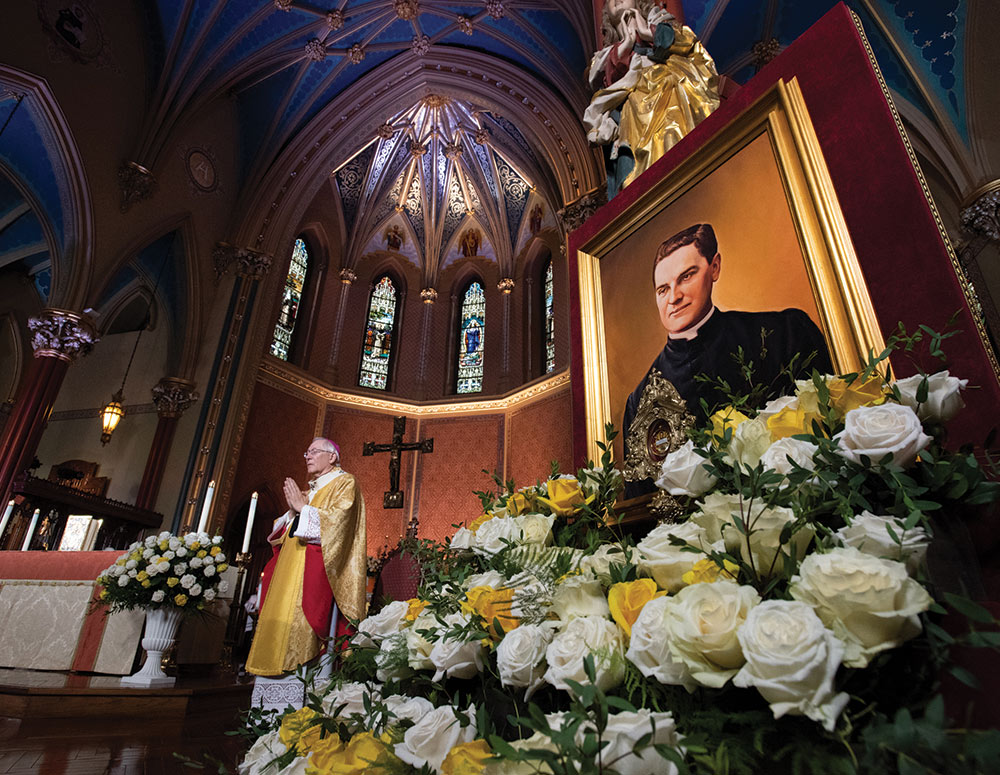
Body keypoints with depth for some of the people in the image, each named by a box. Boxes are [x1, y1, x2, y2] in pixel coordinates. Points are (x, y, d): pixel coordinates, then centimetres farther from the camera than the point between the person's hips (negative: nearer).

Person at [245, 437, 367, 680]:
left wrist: (303, 507, -9)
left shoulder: (344, 483, 1)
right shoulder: (311, 489, 25)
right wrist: (293, 510, 4)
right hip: (294, 561, 8)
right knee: (285, 615, 0)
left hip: (319, 561, -8)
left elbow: (337, 519, -15)